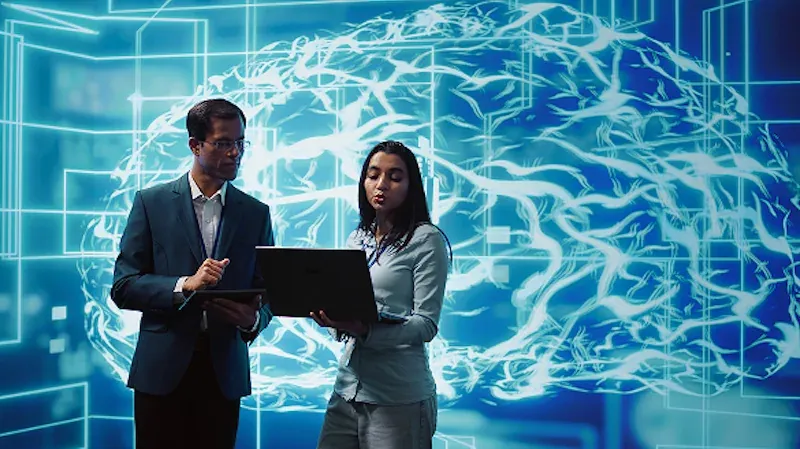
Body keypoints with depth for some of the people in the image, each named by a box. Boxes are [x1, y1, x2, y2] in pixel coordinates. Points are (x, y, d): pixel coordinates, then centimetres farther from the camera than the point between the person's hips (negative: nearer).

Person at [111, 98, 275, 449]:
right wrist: (185, 286, -18)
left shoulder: (256, 213, 7)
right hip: (162, 367, -1)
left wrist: (253, 320, -14)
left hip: (224, 371, 2)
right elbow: (123, 288, -3)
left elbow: (267, 293, 8)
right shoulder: (151, 203, 1)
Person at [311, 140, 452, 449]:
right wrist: (331, 317, -8)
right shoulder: (357, 239, 13)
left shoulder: (427, 239, -6)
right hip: (347, 390, 6)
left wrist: (365, 331, -26)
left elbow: (426, 324, -12)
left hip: (399, 399, -5)